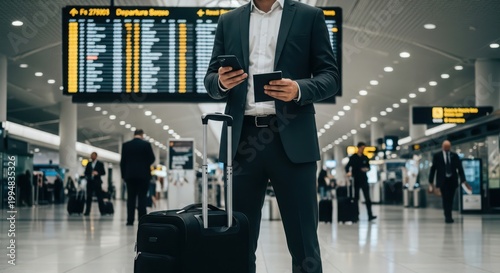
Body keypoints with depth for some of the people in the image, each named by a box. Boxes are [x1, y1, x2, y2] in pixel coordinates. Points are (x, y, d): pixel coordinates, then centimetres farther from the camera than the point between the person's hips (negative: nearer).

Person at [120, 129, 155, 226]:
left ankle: (130, 220, 0)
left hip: (130, 175, 2)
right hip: (143, 175, -2)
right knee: (142, 198, -1)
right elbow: (152, 159, 1)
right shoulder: (146, 144, -4)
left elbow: (122, 161, 4)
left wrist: (124, 175, 10)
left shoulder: (126, 145, 3)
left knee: (131, 198, 5)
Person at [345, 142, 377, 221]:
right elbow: (347, 167, -1)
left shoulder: (365, 158, 9)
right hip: (356, 180, -2)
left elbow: (368, 166, 17)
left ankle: (370, 215, -12)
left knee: (367, 198, -7)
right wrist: (348, 172, -21)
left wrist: (367, 169, -7)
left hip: (364, 180, 2)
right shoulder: (353, 158, 1)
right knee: (356, 198, 4)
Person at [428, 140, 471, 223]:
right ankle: (448, 217, -11)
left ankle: (448, 217, 16)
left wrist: (464, 180, -6)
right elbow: (433, 169, 3)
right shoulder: (437, 156, 3)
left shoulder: (455, 156, 7)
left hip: (452, 180, 2)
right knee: (446, 199, -11)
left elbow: (460, 168, 4)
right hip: (443, 180, -2)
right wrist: (431, 182, 0)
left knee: (450, 199, 4)